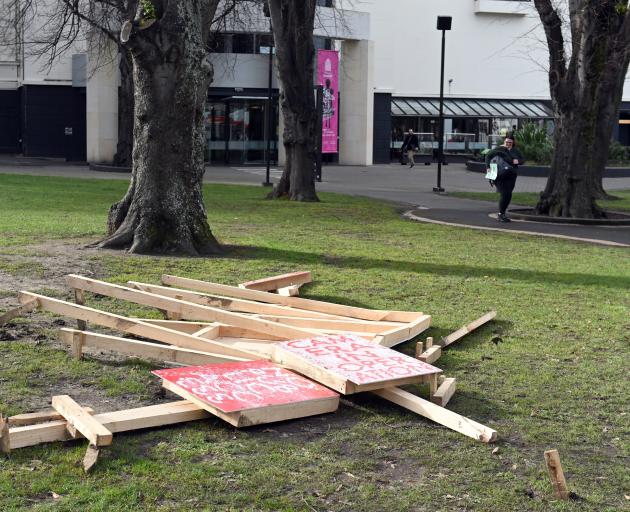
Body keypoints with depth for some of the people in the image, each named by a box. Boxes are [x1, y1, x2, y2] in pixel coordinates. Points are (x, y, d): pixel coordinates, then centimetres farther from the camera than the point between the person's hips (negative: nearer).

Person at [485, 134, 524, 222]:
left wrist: (518, 161, -8)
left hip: (511, 176, 5)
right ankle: (500, 215, -3)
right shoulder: (499, 149, -4)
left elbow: (522, 160, 16)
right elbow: (488, 156, -4)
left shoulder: (515, 151, 11)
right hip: (500, 176, -5)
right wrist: (488, 167, -14)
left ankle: (503, 213, 21)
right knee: (505, 194, -13)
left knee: (508, 195, 5)